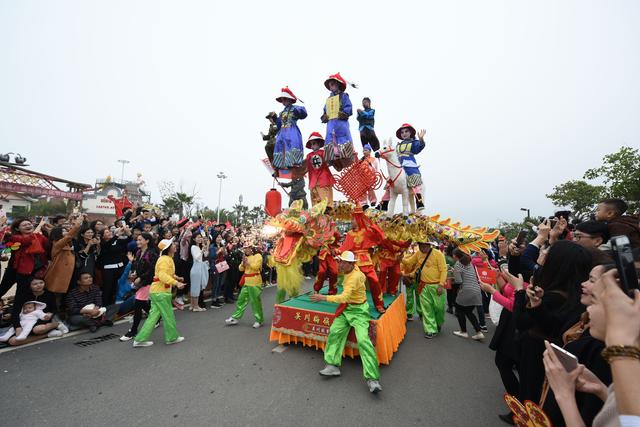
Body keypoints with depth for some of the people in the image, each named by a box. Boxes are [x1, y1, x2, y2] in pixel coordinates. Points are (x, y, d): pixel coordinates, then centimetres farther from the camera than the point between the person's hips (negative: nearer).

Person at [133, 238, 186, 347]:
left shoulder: (168, 259, 13)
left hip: (157, 291, 9)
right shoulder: (165, 259, -18)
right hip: (161, 292, -9)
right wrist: (176, 283, -38)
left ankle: (140, 340, 20)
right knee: (168, 315, 4)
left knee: (154, 315, 14)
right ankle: (172, 338, 18)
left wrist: (176, 277, 17)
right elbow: (162, 275, -31)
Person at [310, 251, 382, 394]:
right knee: (334, 332, -9)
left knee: (363, 340, -18)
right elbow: (363, 277, 21)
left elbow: (344, 297, -37)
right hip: (346, 308, 8)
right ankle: (333, 366, -4)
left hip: (358, 311, -8)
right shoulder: (354, 268, -1)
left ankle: (372, 379, -13)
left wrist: (323, 297, -35)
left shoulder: (354, 277, -28)